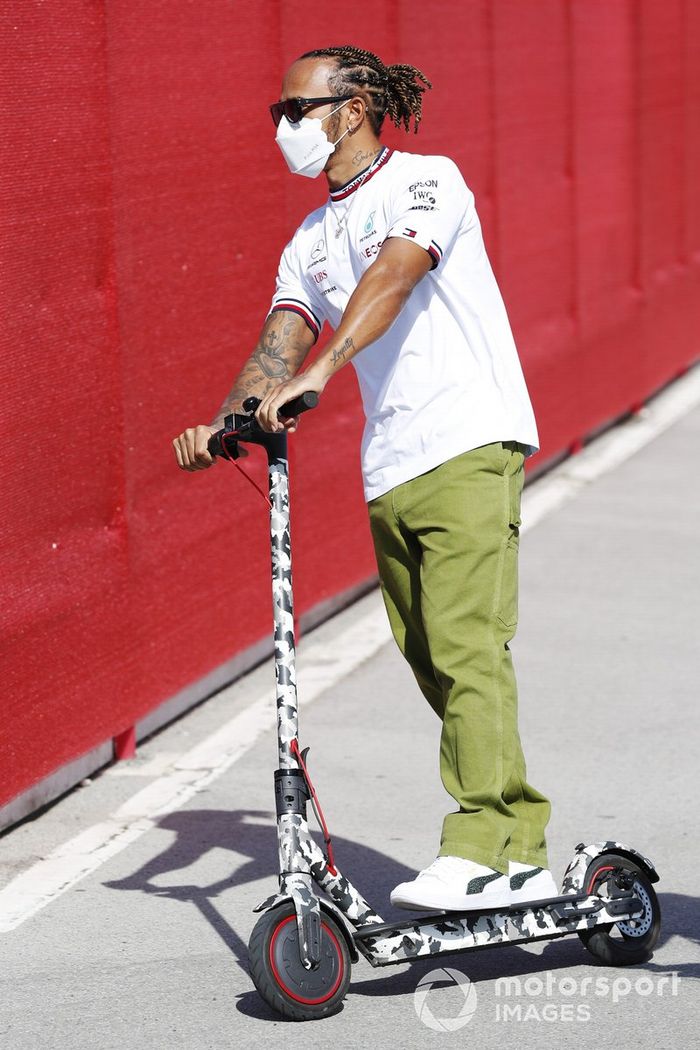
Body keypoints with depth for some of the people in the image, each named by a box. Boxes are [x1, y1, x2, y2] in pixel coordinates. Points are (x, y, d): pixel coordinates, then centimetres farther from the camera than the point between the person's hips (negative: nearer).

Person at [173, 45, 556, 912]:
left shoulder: (427, 181, -4)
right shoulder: (310, 242, 17)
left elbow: (393, 274, -23)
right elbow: (278, 347, 5)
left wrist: (317, 373, -37)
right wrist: (223, 424, -16)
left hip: (469, 446, -8)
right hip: (390, 473, 8)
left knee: (465, 648, -16)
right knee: (433, 662, 6)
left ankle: (481, 850, -17)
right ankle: (524, 856, 11)